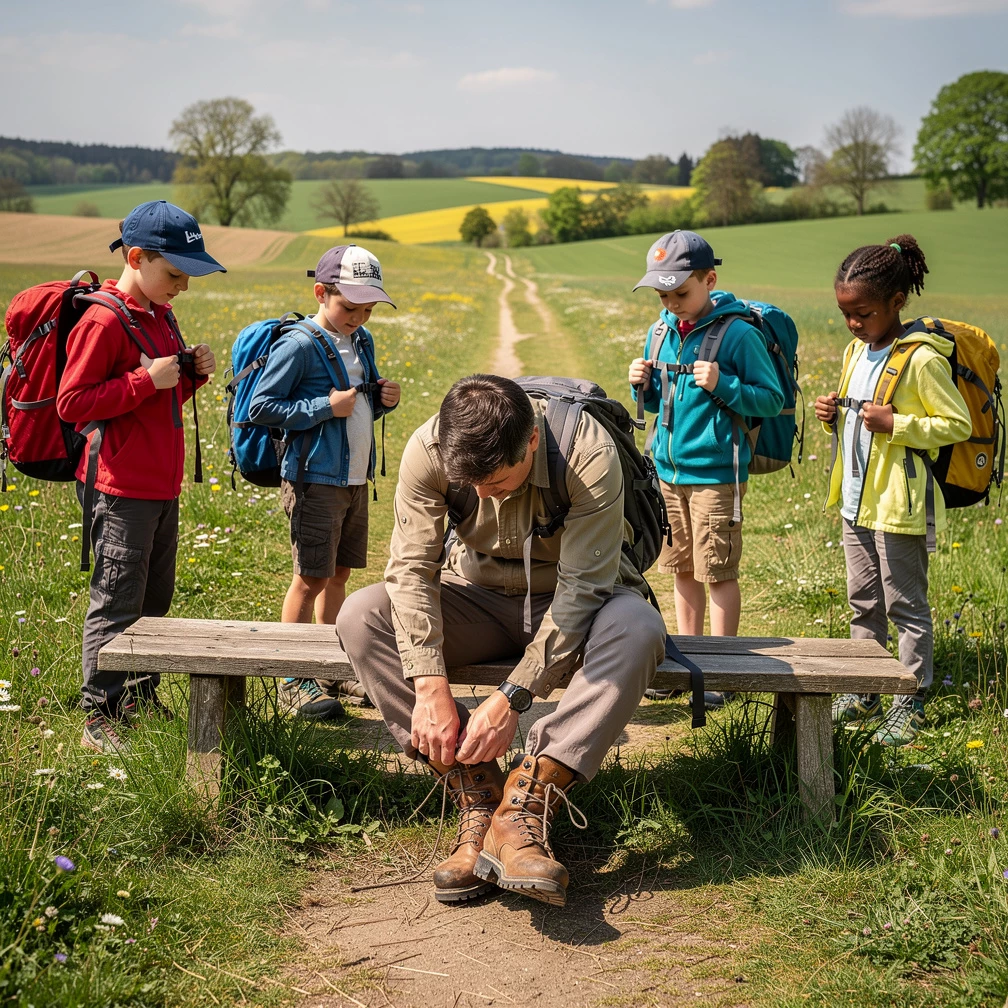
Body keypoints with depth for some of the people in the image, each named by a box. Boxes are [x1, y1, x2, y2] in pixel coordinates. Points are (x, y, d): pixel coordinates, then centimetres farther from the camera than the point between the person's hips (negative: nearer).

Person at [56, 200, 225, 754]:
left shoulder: (160, 317, 14)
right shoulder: (105, 321, -14)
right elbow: (71, 404, -16)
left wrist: (192, 375, 5)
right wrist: (146, 380, -21)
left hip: (163, 488, 9)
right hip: (122, 492, -9)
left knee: (155, 598, 16)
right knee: (116, 604, -5)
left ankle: (142, 699, 29)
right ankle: (100, 719, 3)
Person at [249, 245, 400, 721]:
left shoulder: (362, 342, 11)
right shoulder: (299, 346, -13)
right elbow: (260, 407, -15)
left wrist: (383, 400, 1)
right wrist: (325, 407, -20)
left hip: (356, 480, 8)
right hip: (314, 480, -7)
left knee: (339, 574, 14)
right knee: (311, 577, -3)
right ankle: (294, 678, 7)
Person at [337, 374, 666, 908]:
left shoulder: (589, 454, -30)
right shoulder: (428, 449, -22)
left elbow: (583, 589, -30)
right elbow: (411, 567, -22)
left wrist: (510, 699, -35)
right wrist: (430, 686, -34)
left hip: (568, 602, -2)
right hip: (479, 595, 3)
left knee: (637, 627, -36)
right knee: (361, 617, -24)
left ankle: (525, 804, -34)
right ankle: (476, 795, -24)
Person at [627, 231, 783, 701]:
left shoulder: (738, 334, -12)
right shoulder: (661, 331, 7)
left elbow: (772, 399, -9)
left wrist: (723, 385, -22)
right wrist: (642, 385, -3)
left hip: (715, 472, -6)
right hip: (668, 469, 6)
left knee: (718, 573, 1)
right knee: (682, 570, 14)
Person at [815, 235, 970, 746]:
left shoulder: (922, 359, -17)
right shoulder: (856, 352, 9)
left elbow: (959, 423, -16)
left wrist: (896, 424, -24)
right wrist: (834, 414, 1)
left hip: (899, 506, -8)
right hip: (856, 500, 8)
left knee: (906, 607, 3)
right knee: (863, 603, 17)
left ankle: (911, 702, 14)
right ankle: (863, 695, 28)